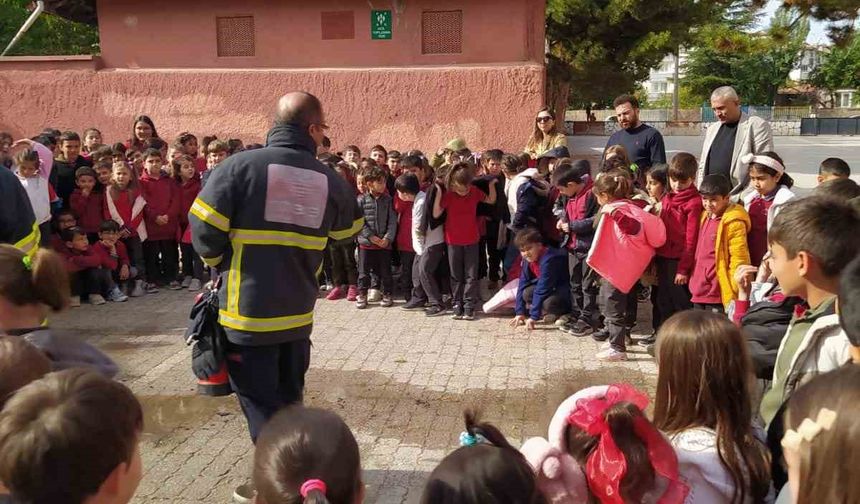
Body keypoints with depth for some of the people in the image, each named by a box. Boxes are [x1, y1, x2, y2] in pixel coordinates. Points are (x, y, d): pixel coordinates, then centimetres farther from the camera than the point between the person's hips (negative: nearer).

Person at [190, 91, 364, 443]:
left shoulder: (240, 165, -12)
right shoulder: (330, 181, -1)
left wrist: (219, 261, 6)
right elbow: (350, 229, 14)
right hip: (298, 313, 4)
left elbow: (203, 227, -13)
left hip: (248, 311, -4)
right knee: (289, 400, 22)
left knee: (261, 406, 7)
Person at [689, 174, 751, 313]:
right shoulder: (705, 216, 10)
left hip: (718, 296, -8)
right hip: (699, 292, 8)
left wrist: (732, 296, -15)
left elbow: (739, 260, -16)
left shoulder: (733, 222, -15)